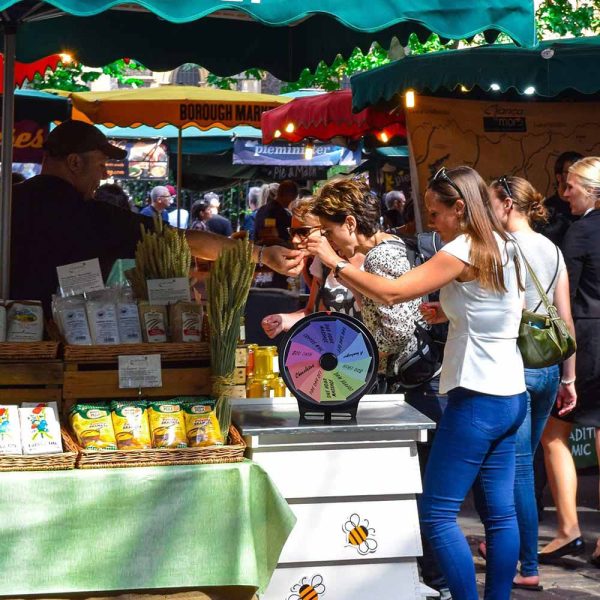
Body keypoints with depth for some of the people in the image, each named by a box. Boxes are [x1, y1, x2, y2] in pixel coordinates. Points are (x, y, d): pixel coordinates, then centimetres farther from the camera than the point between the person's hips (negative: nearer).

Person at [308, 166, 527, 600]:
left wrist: (336, 262, -11)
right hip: (510, 394, 10)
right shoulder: (502, 247, 12)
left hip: (477, 398, -9)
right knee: (501, 512, 11)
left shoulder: (466, 249, -15)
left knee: (437, 513, -4)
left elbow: (391, 292, -21)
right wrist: (452, 313, 13)